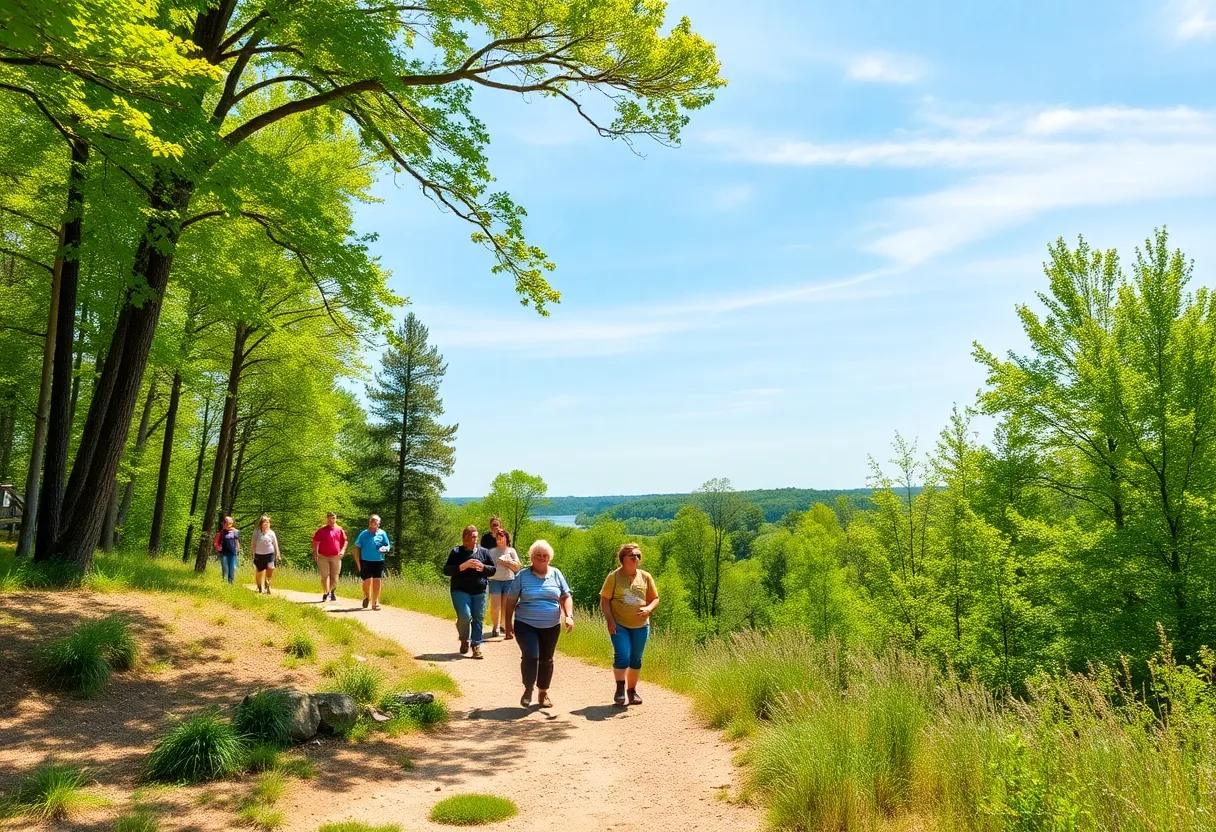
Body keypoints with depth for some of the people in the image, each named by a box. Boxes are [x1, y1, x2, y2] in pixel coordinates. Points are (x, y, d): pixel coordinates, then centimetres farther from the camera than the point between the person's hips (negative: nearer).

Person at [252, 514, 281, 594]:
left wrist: (278, 555, 12)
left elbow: (275, 544, 12)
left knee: (270, 569, -19)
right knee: (259, 573, 6)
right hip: (259, 555, 0)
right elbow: (253, 544, 7)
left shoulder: (271, 532, 5)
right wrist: (253, 555, 4)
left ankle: (268, 586, -4)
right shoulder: (256, 532, 3)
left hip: (269, 554, 0)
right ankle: (259, 588, 26)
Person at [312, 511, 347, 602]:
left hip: (336, 557, 1)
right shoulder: (321, 530, 5)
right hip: (323, 557, -1)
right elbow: (315, 543, 5)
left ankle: (331, 591, 26)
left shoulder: (340, 530, 9)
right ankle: (326, 593, 7)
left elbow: (344, 541, 14)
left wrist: (343, 550, -2)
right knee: (325, 576, -1)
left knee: (335, 577, 4)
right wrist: (315, 555, -2)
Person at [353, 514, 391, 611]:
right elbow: (357, 548, 5)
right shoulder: (363, 534, 3)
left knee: (377, 582, -1)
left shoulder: (382, 533, 6)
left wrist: (385, 548, -15)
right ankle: (366, 596, 29)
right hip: (366, 561, -1)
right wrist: (358, 562, 0)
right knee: (367, 581, -2)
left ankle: (375, 602, 9)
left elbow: (387, 545, 10)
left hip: (378, 562, 1)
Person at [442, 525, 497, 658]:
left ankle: (476, 646, 12)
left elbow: (494, 569, 11)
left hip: (479, 592, 3)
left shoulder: (484, 552, 9)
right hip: (460, 591, -3)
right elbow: (446, 570, -4)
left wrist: (483, 567, -11)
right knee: (465, 616, -17)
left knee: (478, 619, 1)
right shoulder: (456, 552, 2)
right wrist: (463, 566, -18)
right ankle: (464, 640, 11)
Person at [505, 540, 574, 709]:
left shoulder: (556, 574, 4)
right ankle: (528, 689, 5)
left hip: (551, 626, 3)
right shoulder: (522, 576, -3)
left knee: (546, 660, 10)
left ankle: (543, 693, 26)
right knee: (530, 656, -16)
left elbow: (566, 597, 5)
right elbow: (511, 600, 2)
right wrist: (508, 622, 1)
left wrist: (569, 616, -9)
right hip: (526, 625, -3)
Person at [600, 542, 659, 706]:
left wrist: (648, 609, -11)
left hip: (641, 625, 4)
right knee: (622, 656, -14)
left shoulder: (645, 577, 5)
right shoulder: (614, 576, -5)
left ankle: (632, 689, 28)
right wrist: (610, 620, -13)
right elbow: (604, 600, -5)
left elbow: (655, 598, 10)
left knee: (636, 659, 11)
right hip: (619, 625, -4)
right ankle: (620, 688, 4)